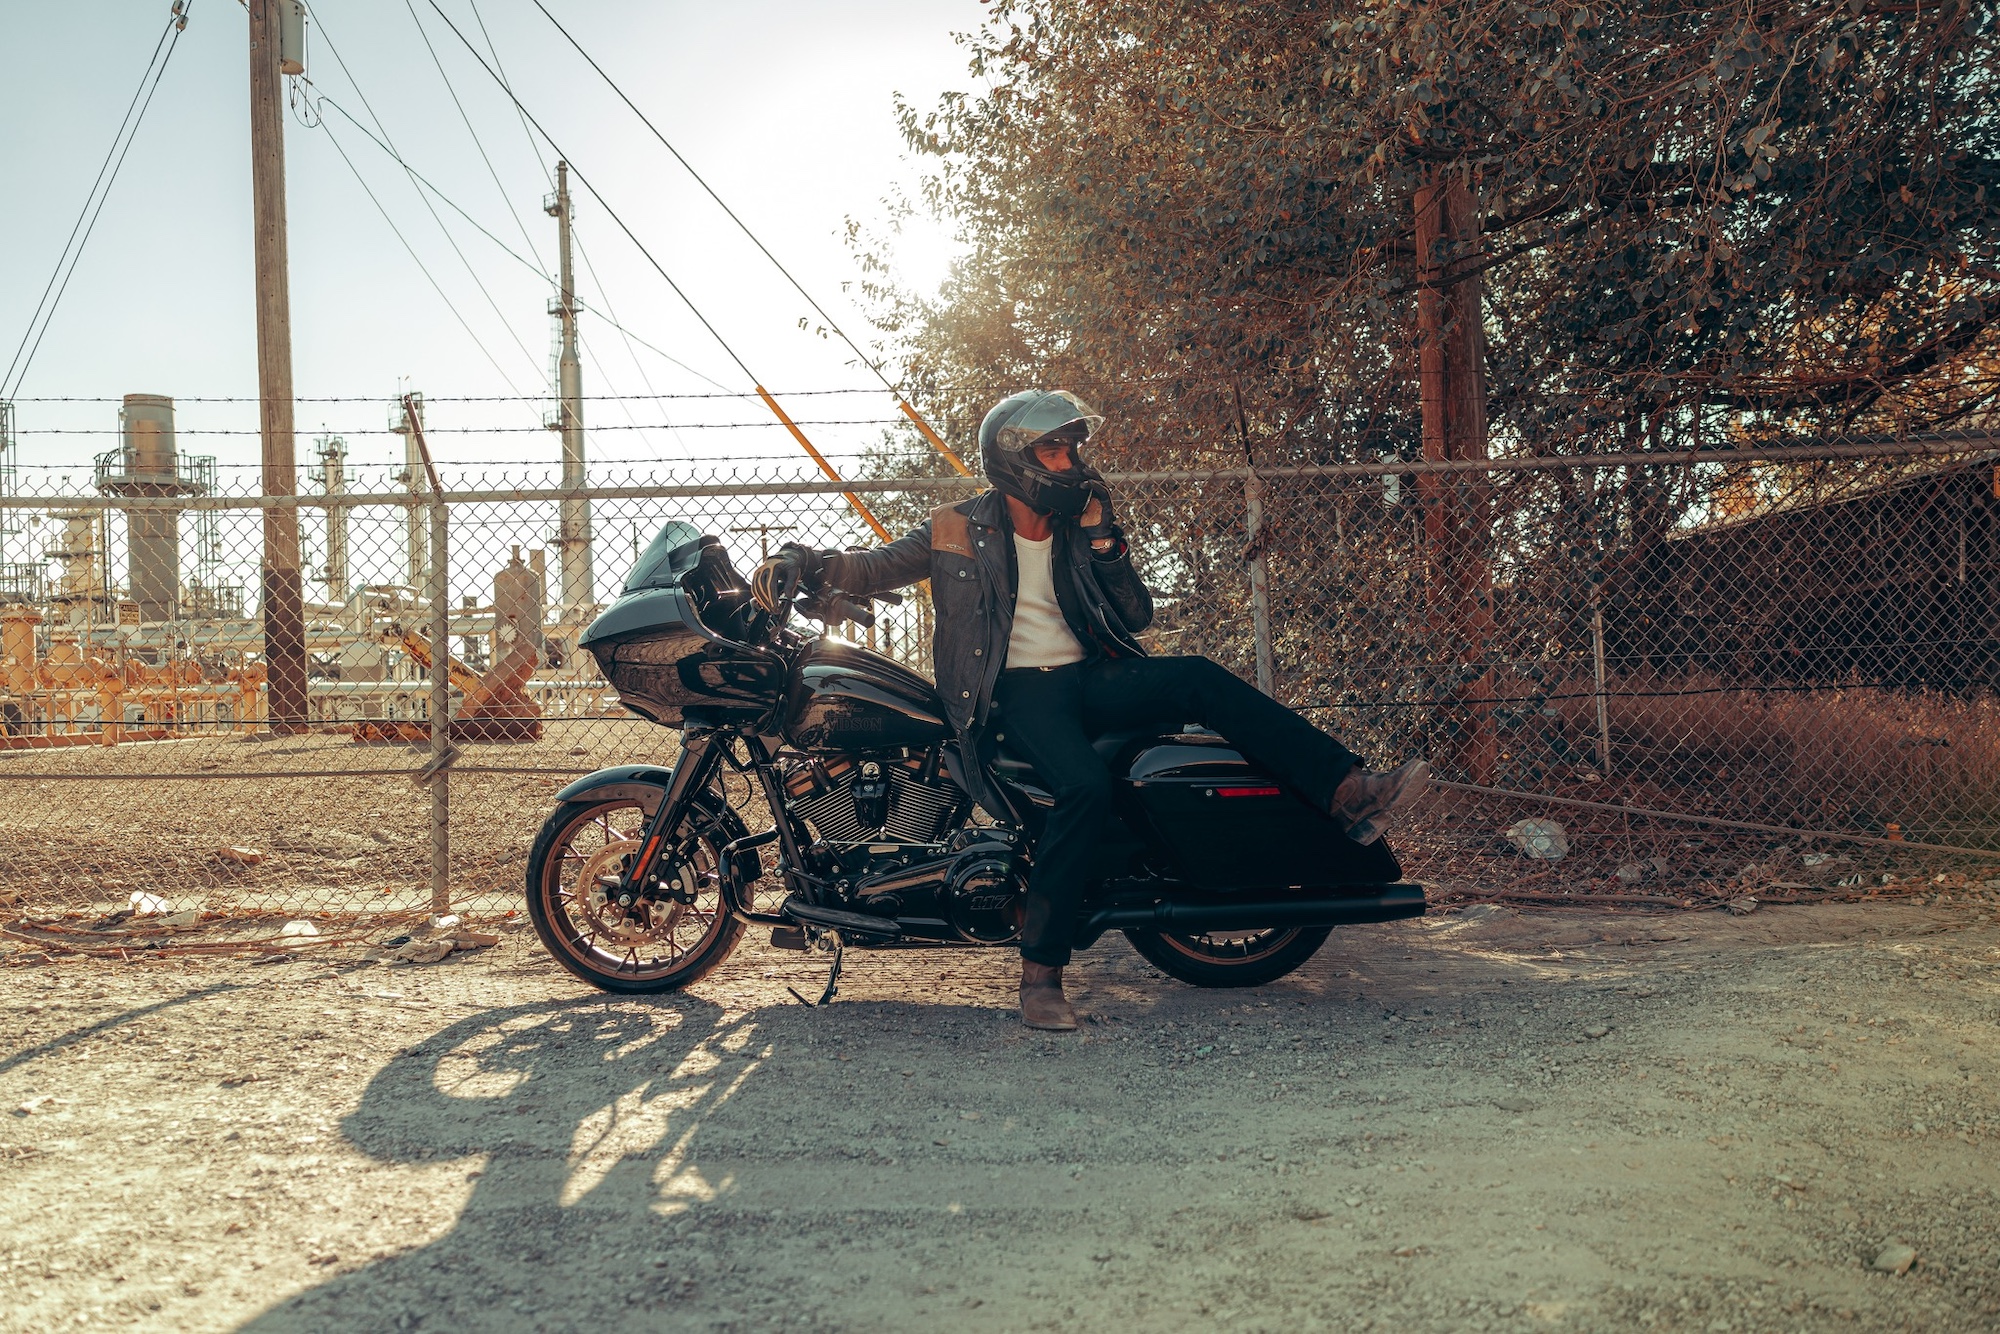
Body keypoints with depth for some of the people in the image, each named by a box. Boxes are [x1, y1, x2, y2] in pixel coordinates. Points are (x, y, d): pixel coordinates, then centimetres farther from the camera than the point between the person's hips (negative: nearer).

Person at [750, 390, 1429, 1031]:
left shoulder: (1080, 529, 17)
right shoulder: (958, 529, 5)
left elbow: (1137, 616, 15)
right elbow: (875, 567, 7)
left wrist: (1105, 544, 1)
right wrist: (803, 562, -12)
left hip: (1089, 679, 5)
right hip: (1015, 691, -5)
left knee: (1199, 679, -21)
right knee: (1086, 785, -34)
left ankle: (1349, 791, -25)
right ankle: (1040, 970, -26)